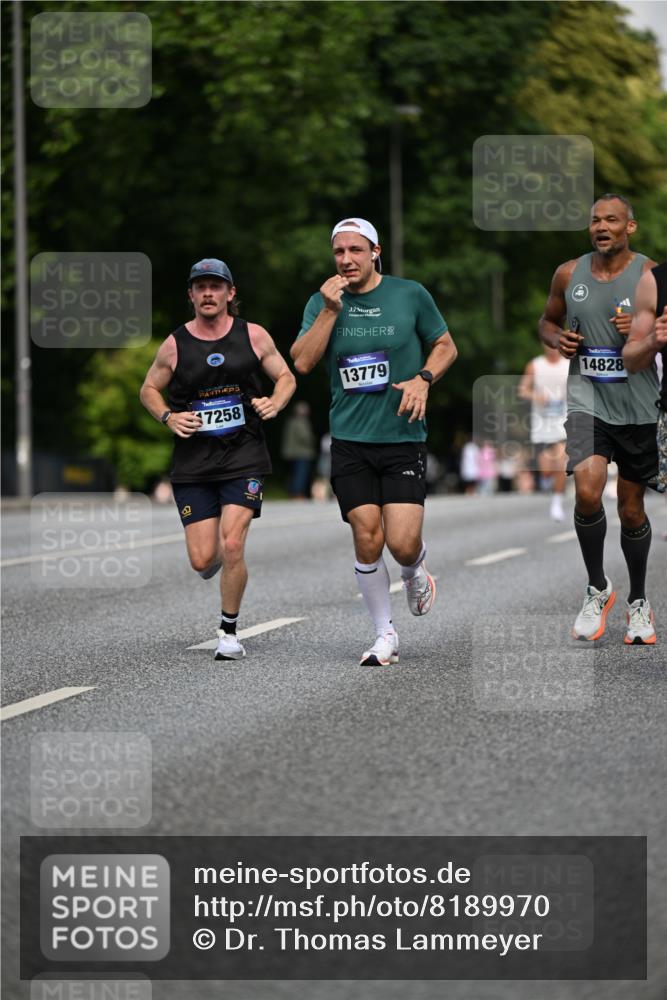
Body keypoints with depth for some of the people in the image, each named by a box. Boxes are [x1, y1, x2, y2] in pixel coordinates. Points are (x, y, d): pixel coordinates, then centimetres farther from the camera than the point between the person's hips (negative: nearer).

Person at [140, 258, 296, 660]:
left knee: (232, 546, -15)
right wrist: (168, 416, -4)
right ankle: (219, 557, 36)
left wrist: (275, 403, -7)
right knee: (203, 560, -3)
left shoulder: (253, 336, 1)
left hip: (244, 457, -1)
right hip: (193, 461, 1)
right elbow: (149, 389, 15)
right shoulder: (175, 345, 1)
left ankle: (230, 631, 5)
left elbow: (286, 377, 13)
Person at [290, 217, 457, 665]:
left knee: (402, 543, -11)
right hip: (350, 442, 2)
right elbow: (302, 363, -6)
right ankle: (385, 634, 12)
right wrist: (330, 310, -13)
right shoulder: (322, 302, 4)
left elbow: (446, 346, 11)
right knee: (367, 540, -5)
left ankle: (416, 574, 26)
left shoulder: (410, 294, 0)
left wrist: (424, 379, -8)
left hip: (403, 439, -2)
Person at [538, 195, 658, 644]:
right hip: (587, 401, 1)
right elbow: (548, 321, 19)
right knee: (588, 492, -21)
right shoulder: (568, 274, 4)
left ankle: (639, 603, 29)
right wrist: (557, 339, -3)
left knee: (632, 509, 9)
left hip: (637, 408, -1)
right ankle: (598, 589, 1)